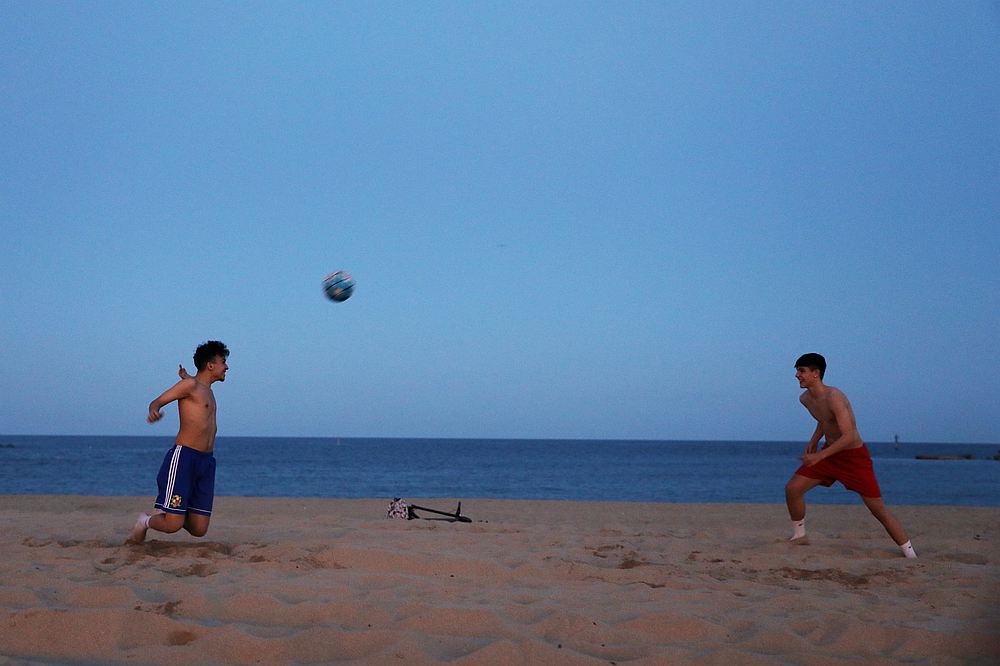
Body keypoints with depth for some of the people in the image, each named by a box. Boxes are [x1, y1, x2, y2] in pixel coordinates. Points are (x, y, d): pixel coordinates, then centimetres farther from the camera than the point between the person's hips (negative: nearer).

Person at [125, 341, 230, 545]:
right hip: (184, 457, -8)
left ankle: (167, 513, 28)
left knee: (199, 529, 0)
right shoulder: (190, 385, -2)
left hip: (206, 461, 8)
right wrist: (154, 411, -30)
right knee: (173, 526, -12)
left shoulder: (207, 391, 22)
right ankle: (145, 522, 20)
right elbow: (157, 401, -10)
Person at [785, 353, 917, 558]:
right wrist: (814, 440, 9)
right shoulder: (805, 399, 0)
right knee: (792, 489, -5)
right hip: (830, 452, 7)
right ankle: (799, 537, 13)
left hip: (855, 456, -7)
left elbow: (849, 436, -33)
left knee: (878, 509, -7)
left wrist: (819, 456, -35)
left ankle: (911, 556, 0)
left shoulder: (833, 397, -27)